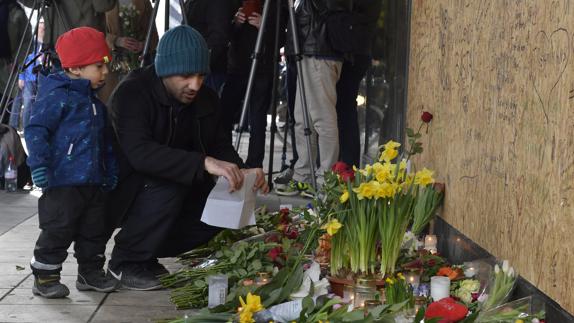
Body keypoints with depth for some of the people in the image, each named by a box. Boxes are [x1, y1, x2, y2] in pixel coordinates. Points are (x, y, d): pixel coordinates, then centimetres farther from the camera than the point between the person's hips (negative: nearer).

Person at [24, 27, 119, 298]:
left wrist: (110, 172, 25)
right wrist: (38, 164, -25)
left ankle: (90, 273, 27)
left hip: (93, 182, 9)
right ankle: (44, 278, 7)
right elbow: (36, 130, -17)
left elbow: (105, 142, 25)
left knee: (94, 230, 14)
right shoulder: (57, 95, -11)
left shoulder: (94, 102, 17)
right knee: (58, 231, -4)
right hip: (63, 182, -9)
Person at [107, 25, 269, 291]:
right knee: (168, 187, -35)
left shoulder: (206, 99, -2)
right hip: (125, 189, -6)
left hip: (180, 190, 7)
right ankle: (126, 261, -13)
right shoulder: (132, 94, -23)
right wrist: (203, 163, -49)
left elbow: (219, 145, 2)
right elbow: (139, 152, -38)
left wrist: (240, 172, -22)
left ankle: (148, 251, 6)